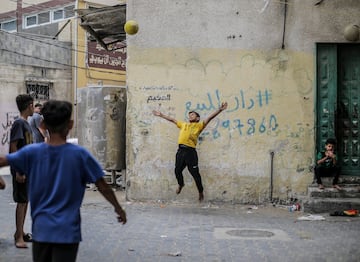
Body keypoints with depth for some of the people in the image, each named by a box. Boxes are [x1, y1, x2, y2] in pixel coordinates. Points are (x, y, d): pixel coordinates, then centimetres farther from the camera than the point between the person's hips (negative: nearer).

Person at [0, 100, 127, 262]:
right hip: (67, 231, -3)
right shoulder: (79, 154, -10)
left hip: (41, 230, 3)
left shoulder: (32, 152, -5)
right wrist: (118, 208, 9)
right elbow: (103, 187, -4)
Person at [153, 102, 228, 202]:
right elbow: (172, 119, 33)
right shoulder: (183, 124, 23)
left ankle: (200, 191, 14)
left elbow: (209, 118, 0)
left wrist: (220, 110, -11)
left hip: (190, 151, -5)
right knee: (177, 170, 10)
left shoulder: (199, 125, 9)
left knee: (195, 173, -2)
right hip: (181, 150, 5)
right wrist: (161, 115, 38)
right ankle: (181, 184, 39)